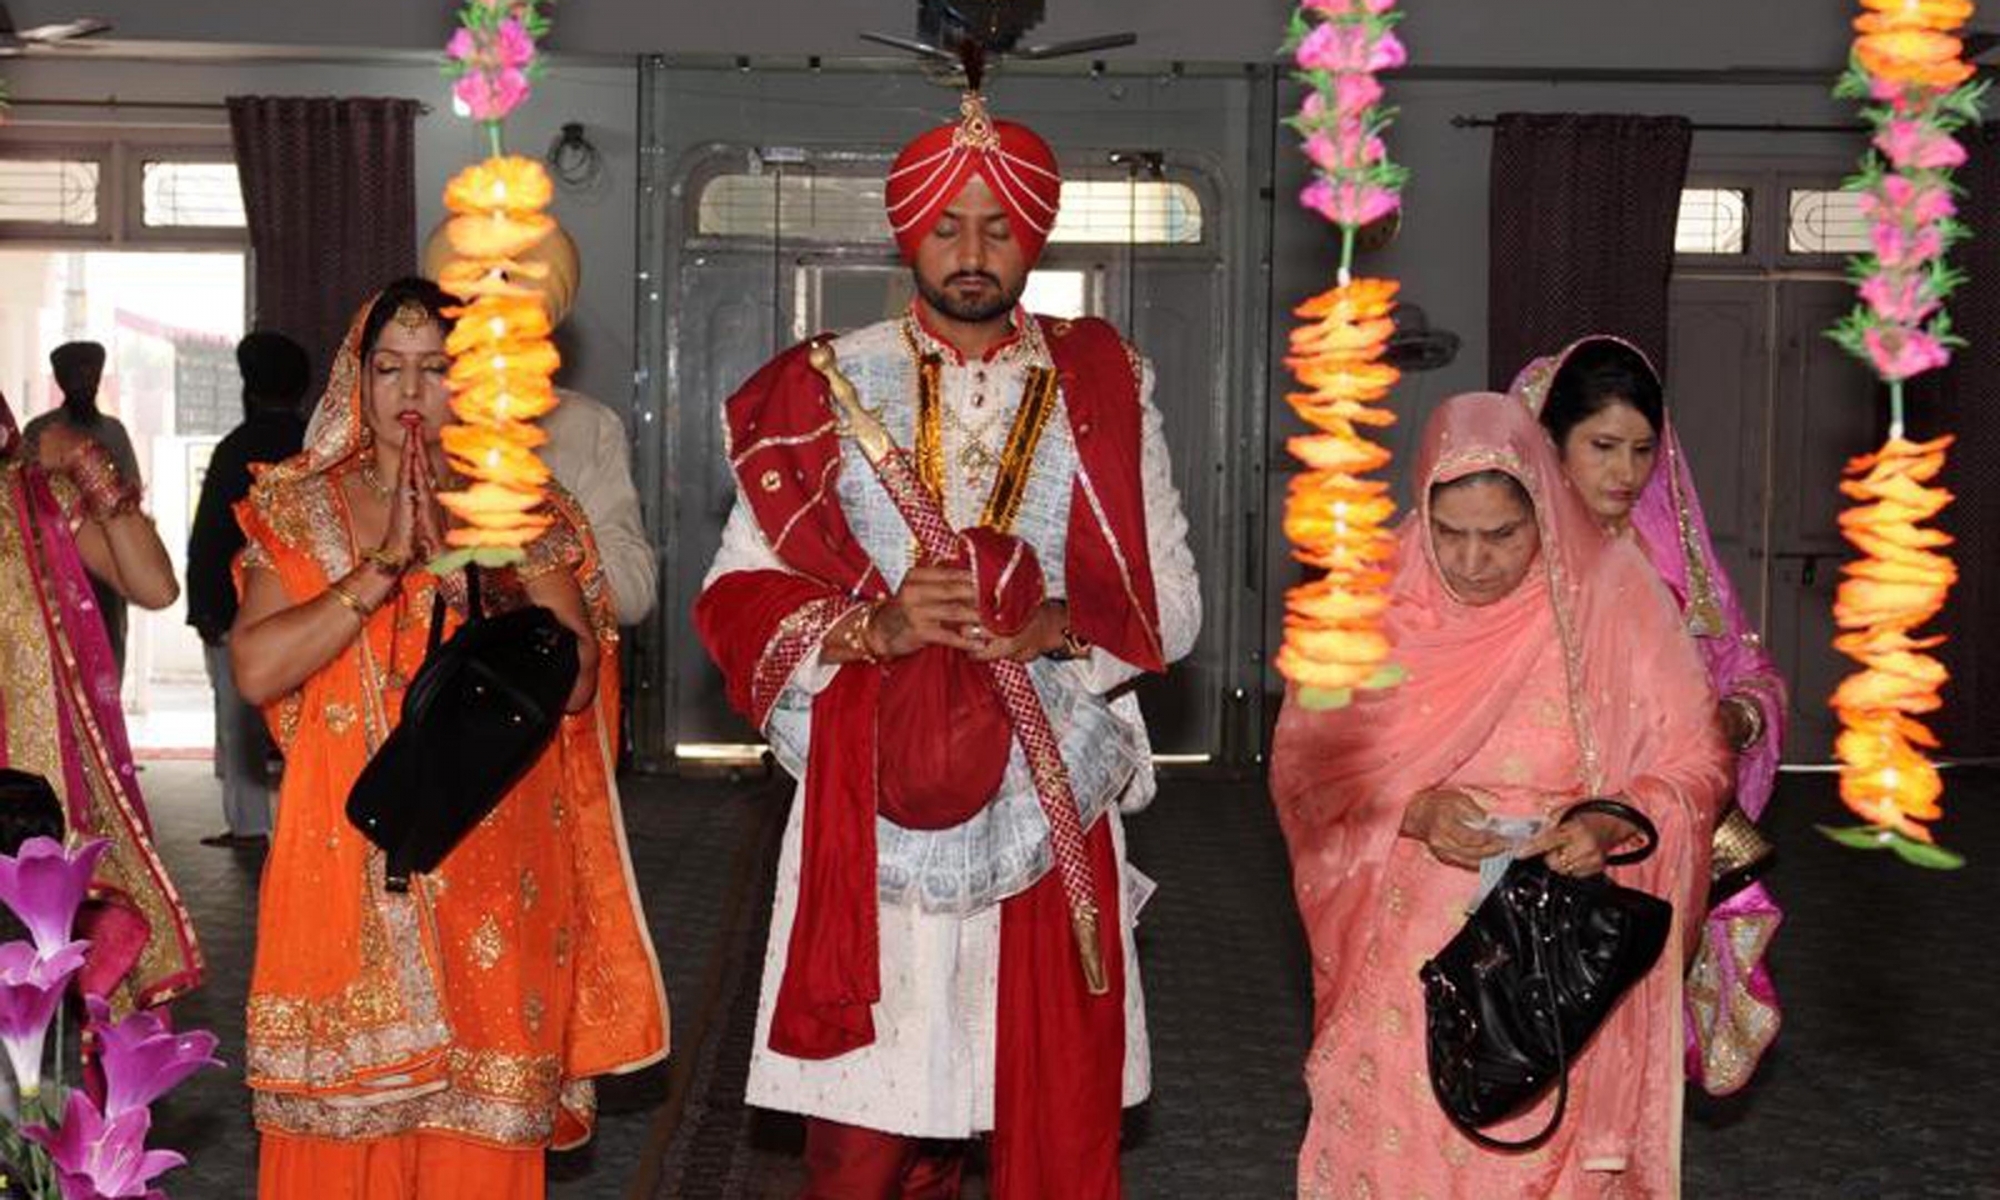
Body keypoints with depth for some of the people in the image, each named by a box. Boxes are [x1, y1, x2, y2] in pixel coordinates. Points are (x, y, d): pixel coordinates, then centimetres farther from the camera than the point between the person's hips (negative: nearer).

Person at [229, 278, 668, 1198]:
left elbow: (573, 679, -7)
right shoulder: (299, 509, 7)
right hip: (346, 868, 0)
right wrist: (387, 564, -14)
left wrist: (467, 569, -15)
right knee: (343, 1115, 3)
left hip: (488, 871, 0)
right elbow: (255, 670, -9)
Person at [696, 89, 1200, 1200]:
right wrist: (876, 625, -15)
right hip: (873, 805, -1)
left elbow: (1172, 597, 7)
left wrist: (1060, 626, -12)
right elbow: (736, 596, 2)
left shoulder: (1104, 391, 8)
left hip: (1045, 801, 1)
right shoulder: (825, 389, 5)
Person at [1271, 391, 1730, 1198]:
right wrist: (1413, 811, -18)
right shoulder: (1372, 596, -1)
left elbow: (1693, 768, 0)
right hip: (1404, 967, 1)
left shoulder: (1616, 599, -5)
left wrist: (1610, 825, -19)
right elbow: (1301, 762, 0)